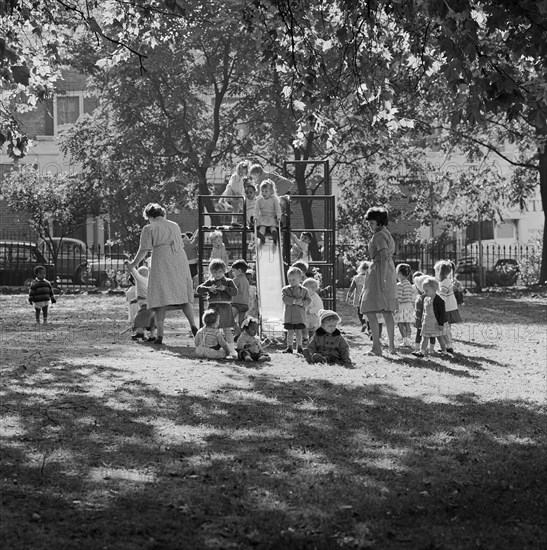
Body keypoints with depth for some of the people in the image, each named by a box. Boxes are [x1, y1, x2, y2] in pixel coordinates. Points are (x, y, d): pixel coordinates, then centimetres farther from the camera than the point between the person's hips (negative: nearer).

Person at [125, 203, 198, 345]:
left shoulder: (149, 229, 2)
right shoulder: (174, 226, 18)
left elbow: (144, 250, -2)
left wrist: (133, 264, 9)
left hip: (161, 264, -4)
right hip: (180, 261, 4)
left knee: (160, 297, -2)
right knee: (183, 296, 12)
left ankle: (160, 334, -8)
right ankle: (193, 325, -2)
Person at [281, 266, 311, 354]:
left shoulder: (304, 290, 5)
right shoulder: (285, 289, 3)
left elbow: (308, 300, 1)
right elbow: (285, 298, -12)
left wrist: (301, 303, -18)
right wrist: (295, 301, -21)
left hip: (300, 315, 0)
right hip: (289, 315, 0)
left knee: (298, 332, 2)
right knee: (290, 331, 2)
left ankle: (299, 347, 11)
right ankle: (289, 347, 8)